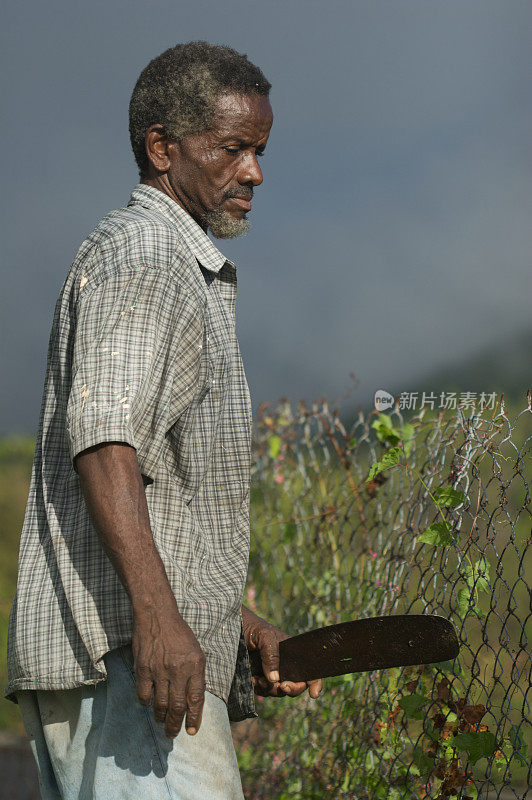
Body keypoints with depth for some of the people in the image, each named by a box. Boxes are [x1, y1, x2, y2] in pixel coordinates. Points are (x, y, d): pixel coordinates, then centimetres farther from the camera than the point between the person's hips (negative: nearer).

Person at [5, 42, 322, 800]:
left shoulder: (190, 272, 27)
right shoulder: (137, 256, -6)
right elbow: (102, 439, -21)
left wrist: (237, 618, 25)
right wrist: (157, 615, -32)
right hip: (116, 651, -10)